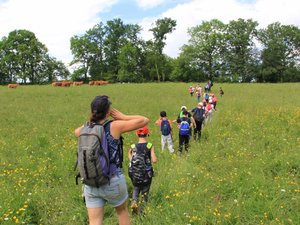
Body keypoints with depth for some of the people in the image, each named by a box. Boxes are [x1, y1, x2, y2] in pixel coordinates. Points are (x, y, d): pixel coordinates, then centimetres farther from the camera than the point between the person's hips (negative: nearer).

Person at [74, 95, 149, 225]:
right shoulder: (114, 127, -14)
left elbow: (76, 132, 24)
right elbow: (144, 121, -10)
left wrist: (92, 120, 13)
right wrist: (123, 117, -1)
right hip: (112, 182, -3)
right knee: (122, 210, 25)